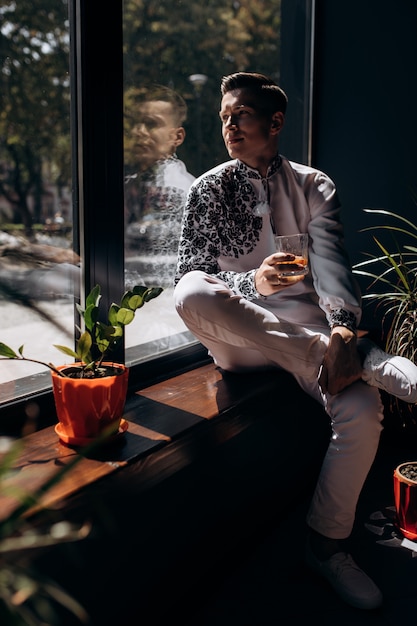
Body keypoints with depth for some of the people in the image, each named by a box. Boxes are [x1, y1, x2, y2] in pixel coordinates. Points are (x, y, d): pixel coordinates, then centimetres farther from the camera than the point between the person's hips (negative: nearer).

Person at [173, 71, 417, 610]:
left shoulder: (313, 186, 11)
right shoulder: (208, 189, 8)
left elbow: (331, 262, -5)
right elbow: (190, 277, -3)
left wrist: (343, 329, -26)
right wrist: (254, 284, -24)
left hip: (308, 327, 1)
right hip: (238, 337, -1)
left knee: (362, 410, -27)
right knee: (190, 293, -35)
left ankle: (326, 544, -1)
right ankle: (371, 363, -34)